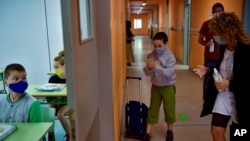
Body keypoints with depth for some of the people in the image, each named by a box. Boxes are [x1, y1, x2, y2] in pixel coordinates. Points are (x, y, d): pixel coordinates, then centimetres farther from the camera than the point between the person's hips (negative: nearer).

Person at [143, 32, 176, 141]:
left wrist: (155, 67, -36)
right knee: (153, 110, 9)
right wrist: (149, 68, -31)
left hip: (168, 86, -2)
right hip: (155, 86, 3)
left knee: (169, 109, 11)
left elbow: (168, 73, -28)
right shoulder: (151, 55, -7)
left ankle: (169, 131, 34)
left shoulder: (170, 57, -17)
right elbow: (147, 73, -8)